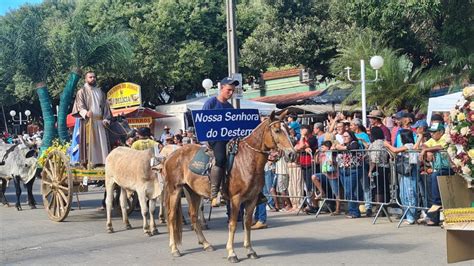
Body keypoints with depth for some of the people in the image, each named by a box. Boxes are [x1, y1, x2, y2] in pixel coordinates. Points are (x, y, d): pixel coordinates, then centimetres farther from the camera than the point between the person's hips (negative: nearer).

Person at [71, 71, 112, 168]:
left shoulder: (100, 92, 20)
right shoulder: (82, 92, 5)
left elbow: (105, 106, 17)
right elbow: (80, 105, -7)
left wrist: (106, 119, 1)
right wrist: (86, 113, -28)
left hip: (100, 121, 5)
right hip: (88, 121, -5)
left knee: (101, 141, 0)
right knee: (89, 142, -10)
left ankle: (100, 161, 2)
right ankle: (89, 163, -12)